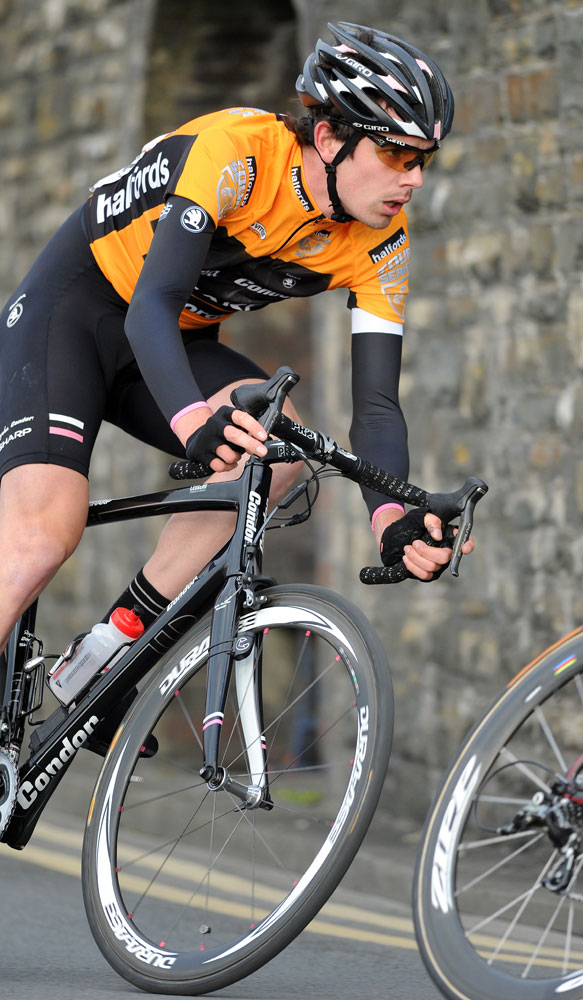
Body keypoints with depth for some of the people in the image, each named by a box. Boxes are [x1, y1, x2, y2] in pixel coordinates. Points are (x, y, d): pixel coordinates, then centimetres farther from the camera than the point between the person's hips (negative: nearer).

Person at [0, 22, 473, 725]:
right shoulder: (235, 152, -29)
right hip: (72, 308, -6)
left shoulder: (382, 247, -11)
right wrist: (195, 421, -56)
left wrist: (394, 521, -35)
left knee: (280, 444, -25)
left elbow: (375, 405, -15)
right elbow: (152, 305, -37)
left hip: (180, 342, 6)